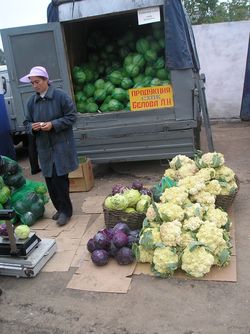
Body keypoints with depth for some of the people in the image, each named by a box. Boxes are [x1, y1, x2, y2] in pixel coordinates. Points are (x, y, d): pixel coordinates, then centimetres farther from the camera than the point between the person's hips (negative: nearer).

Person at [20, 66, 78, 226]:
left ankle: (66, 210, 9)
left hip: (62, 145, -5)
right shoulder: (32, 101, 7)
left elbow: (71, 117, -8)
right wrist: (32, 127, -10)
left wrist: (53, 125, -18)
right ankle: (60, 208, 24)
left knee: (60, 178, -7)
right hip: (44, 147, 5)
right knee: (50, 179, 8)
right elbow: (27, 123, 14)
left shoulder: (61, 96, -8)